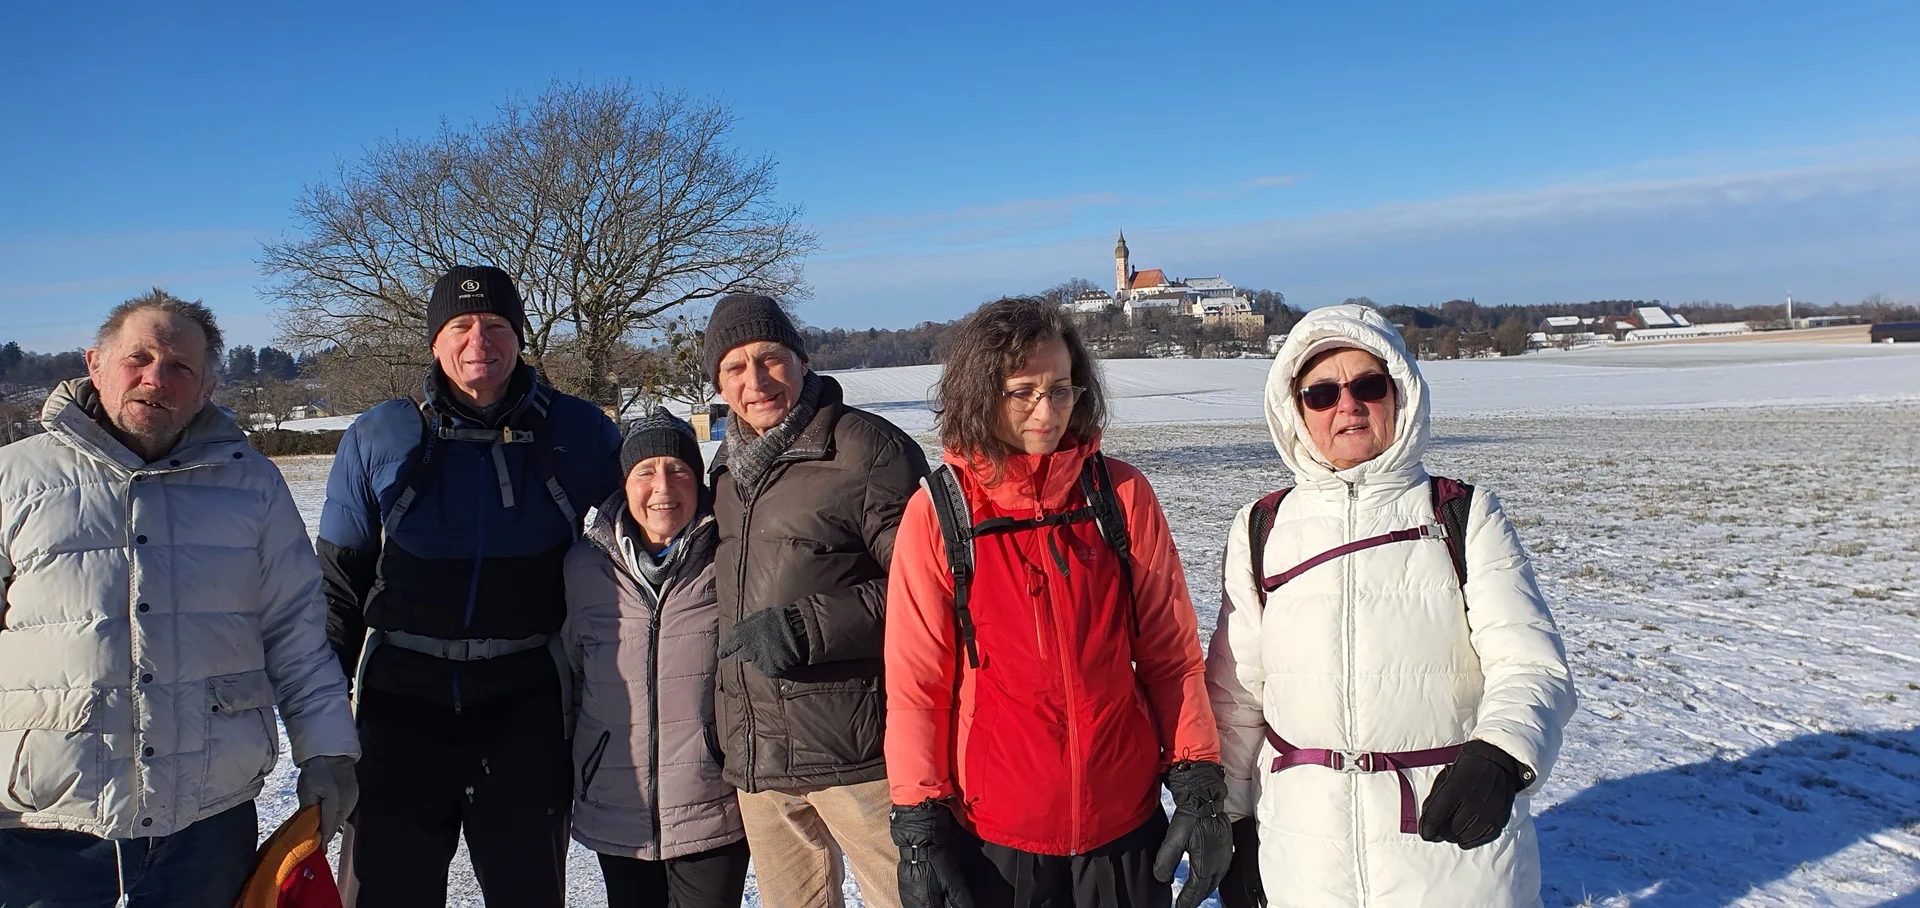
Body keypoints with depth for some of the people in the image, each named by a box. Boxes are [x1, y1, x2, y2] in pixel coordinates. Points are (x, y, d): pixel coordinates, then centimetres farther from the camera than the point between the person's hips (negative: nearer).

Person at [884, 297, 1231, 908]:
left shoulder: (1123, 494, -2)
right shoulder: (936, 514, -7)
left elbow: (1171, 652, 2)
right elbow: (916, 680, -5)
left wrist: (1198, 784, -2)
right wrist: (919, 825, -5)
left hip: (1126, 821, 2)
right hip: (994, 836, -1)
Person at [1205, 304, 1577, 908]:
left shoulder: (1466, 517, -2)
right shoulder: (1260, 531, 2)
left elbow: (1532, 664, -12)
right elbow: (1234, 693, 7)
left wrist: (1498, 756, -31)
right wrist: (1233, 821, 7)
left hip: (1455, 842, -1)